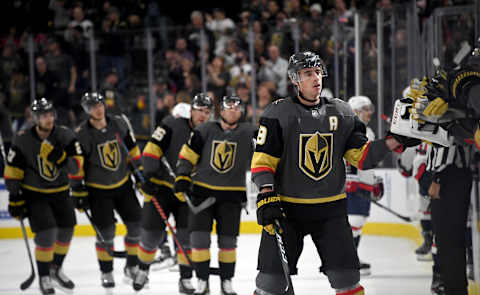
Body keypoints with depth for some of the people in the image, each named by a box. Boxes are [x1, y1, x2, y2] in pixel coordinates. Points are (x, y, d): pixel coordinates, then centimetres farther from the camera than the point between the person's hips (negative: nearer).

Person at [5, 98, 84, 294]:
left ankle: (56, 269, 34)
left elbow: (77, 166, -13)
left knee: (66, 231, 10)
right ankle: (44, 278, 1)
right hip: (34, 194, -4)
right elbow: (12, 173, -9)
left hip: (60, 192, 4)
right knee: (47, 232, -15)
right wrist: (15, 200, -10)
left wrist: (61, 159, -33)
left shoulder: (65, 136, -11)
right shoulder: (23, 141, -16)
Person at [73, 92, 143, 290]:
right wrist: (79, 193, -12)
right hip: (98, 190, -4)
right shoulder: (81, 134, -15)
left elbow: (132, 149, 9)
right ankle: (106, 273, 11)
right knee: (106, 232, -6)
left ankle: (131, 267, 18)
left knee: (136, 225, 1)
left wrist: (140, 173, 8)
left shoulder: (119, 124, -4)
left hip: (123, 184, 4)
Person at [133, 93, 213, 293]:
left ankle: (185, 279, 3)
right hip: (160, 186, -3)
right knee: (152, 233, 1)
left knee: (188, 235, -7)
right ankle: (143, 269, 26)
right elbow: (152, 149, -12)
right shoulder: (172, 126, -9)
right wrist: (149, 176, -20)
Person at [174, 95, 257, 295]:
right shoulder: (204, 131, 0)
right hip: (202, 190, 0)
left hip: (231, 194, 0)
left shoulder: (249, 133, -1)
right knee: (199, 236, -6)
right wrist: (182, 179, -4)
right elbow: (187, 155, 4)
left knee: (228, 239, 1)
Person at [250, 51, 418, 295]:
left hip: (331, 209, 3)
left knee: (346, 275, 0)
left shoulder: (342, 113, 6)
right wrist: (266, 195, -18)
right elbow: (263, 159, -6)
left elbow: (362, 156, 5)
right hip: (287, 207, -3)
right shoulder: (278, 114, -4)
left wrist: (395, 141, -8)